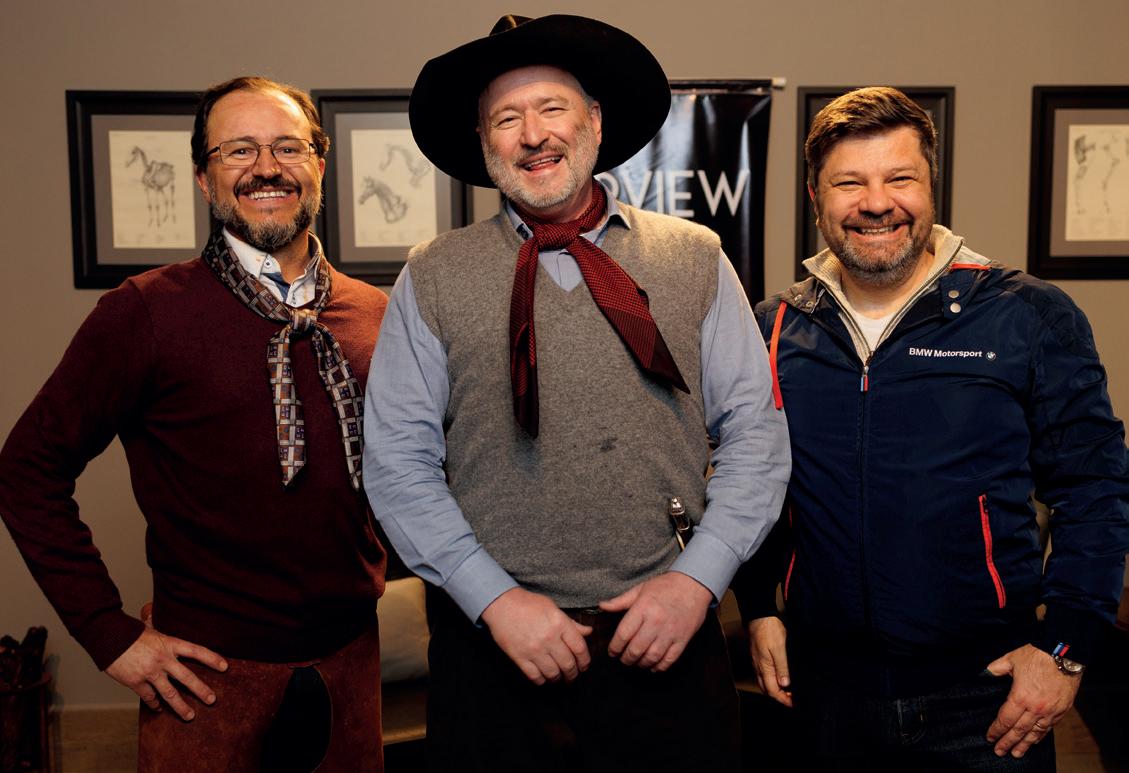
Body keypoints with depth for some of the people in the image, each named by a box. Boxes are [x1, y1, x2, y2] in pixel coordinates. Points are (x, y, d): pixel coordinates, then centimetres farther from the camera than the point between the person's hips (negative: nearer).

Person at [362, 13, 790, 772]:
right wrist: (494, 598, -10)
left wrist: (697, 577, -8)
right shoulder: (432, 277, 1)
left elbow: (756, 433, 2)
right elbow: (400, 461, -2)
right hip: (493, 646, 0)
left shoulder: (694, 260, 3)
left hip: (664, 638, 1)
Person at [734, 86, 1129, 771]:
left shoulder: (1031, 318, -6)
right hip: (826, 682, 3)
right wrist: (759, 609, 6)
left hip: (986, 692, -2)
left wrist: (1065, 648, -8)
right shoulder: (775, 330, 1)